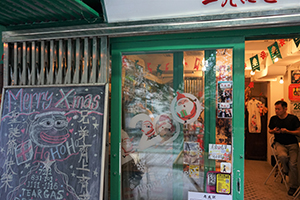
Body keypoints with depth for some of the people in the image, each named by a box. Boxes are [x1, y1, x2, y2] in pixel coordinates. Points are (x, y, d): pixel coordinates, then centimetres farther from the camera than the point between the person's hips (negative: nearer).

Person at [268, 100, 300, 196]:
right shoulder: (273, 119, 2)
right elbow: (270, 131, 17)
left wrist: (287, 131, -16)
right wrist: (274, 131, -6)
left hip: (292, 144, -1)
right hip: (279, 143, 1)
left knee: (292, 163, -16)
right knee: (283, 156, -31)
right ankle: (286, 170, 4)